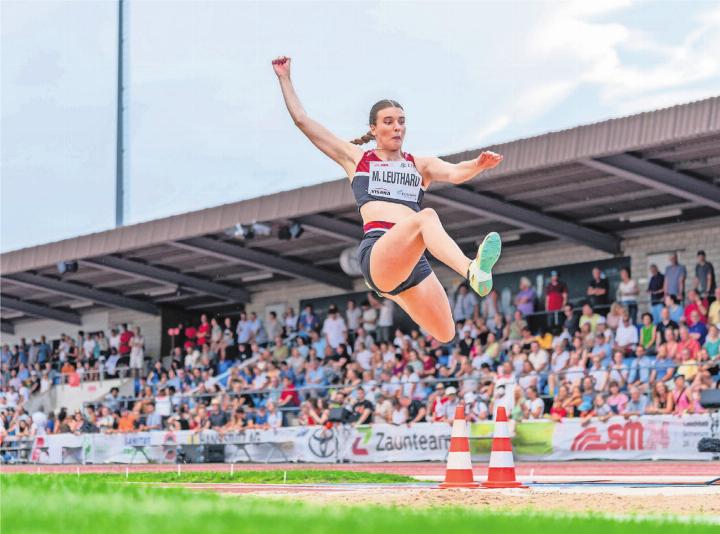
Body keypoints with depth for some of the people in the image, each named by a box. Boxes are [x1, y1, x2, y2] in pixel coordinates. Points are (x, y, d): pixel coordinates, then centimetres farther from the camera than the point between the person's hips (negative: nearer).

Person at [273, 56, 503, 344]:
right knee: (426, 216, -35)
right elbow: (302, 120, 21)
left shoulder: (421, 165, 24)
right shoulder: (356, 158, 22)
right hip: (377, 250, -5)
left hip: (414, 260, 5)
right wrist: (284, 78, 22)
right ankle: (472, 270, -64)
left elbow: (455, 173, 2)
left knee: (445, 336, -3)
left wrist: (478, 165, -19)